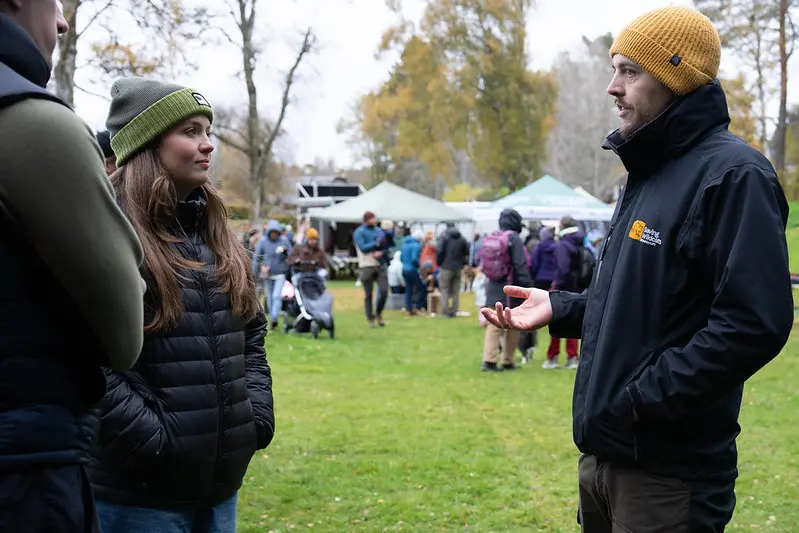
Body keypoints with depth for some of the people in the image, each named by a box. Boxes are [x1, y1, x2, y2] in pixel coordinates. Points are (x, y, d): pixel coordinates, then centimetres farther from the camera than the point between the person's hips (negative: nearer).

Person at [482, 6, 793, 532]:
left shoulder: (733, 174, -16)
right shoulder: (650, 172, 15)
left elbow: (755, 323, -25)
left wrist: (641, 400, -23)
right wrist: (560, 308, 9)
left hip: (669, 471, -9)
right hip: (603, 452, 9)